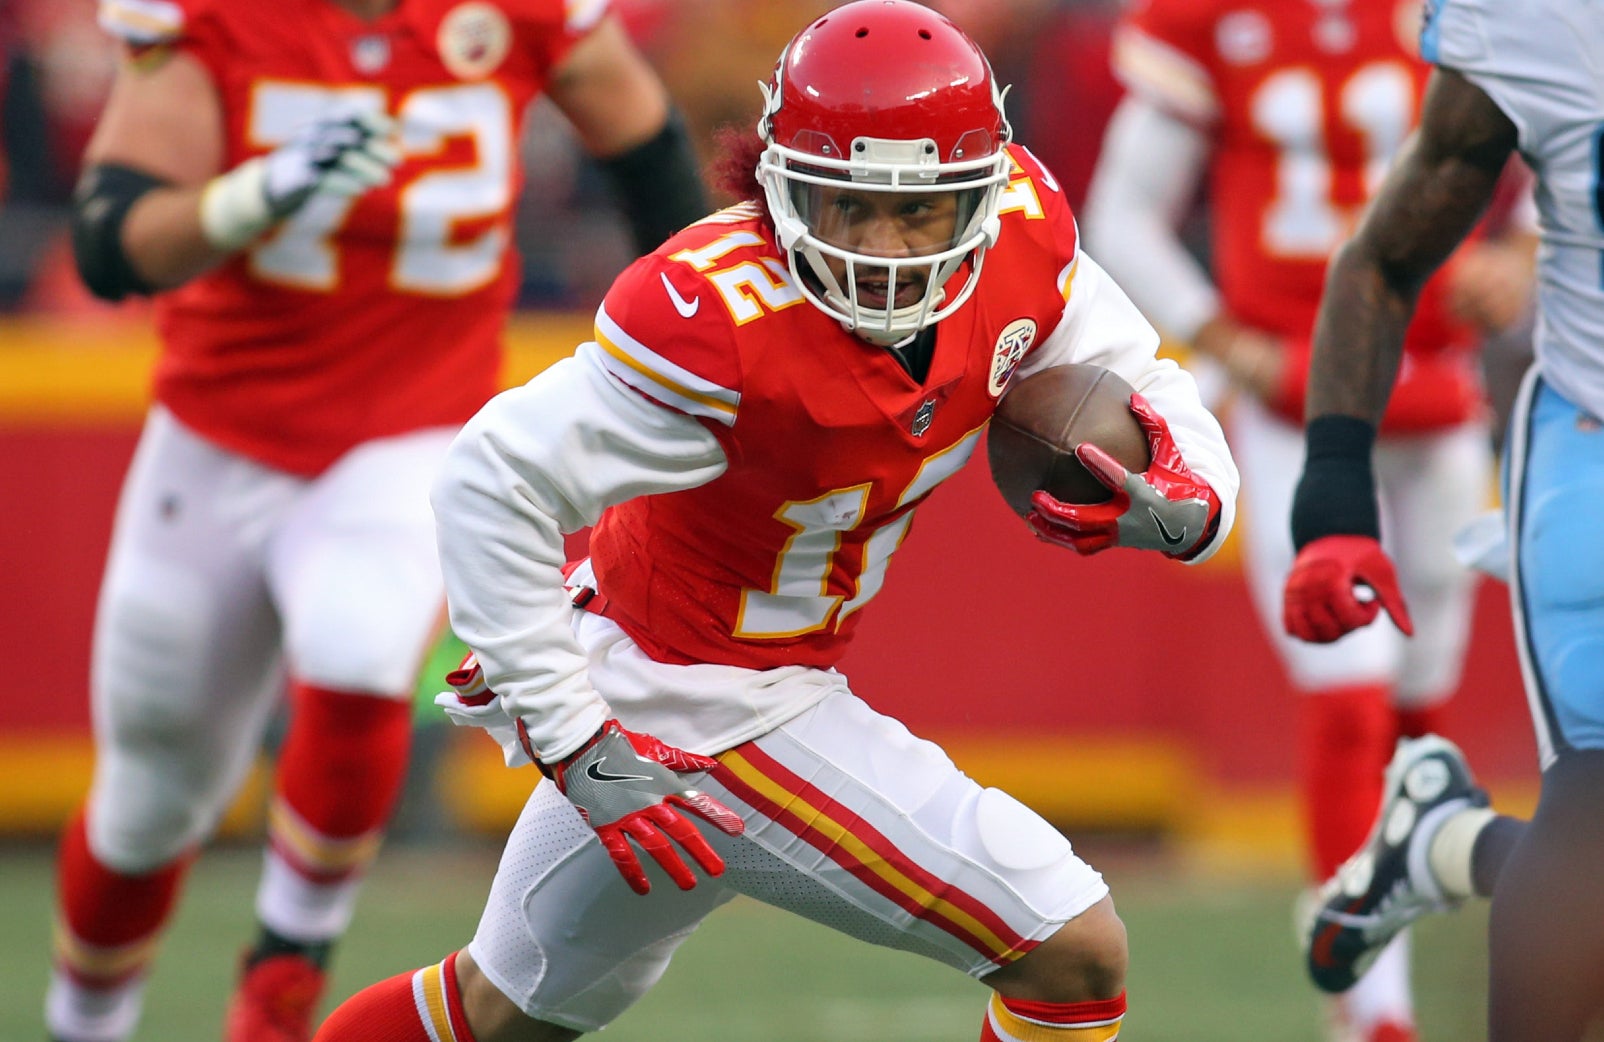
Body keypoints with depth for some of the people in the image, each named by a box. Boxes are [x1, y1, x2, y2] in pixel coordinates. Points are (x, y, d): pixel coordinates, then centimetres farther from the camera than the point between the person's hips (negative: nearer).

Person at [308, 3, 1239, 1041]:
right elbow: (493, 485, -28)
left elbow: (1140, 383, 3)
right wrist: (581, 749, -28)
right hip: (710, 711, -8)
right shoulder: (727, 321, -32)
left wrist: (1186, 505, -20)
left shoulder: (1021, 230, -12)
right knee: (1074, 954, -9)